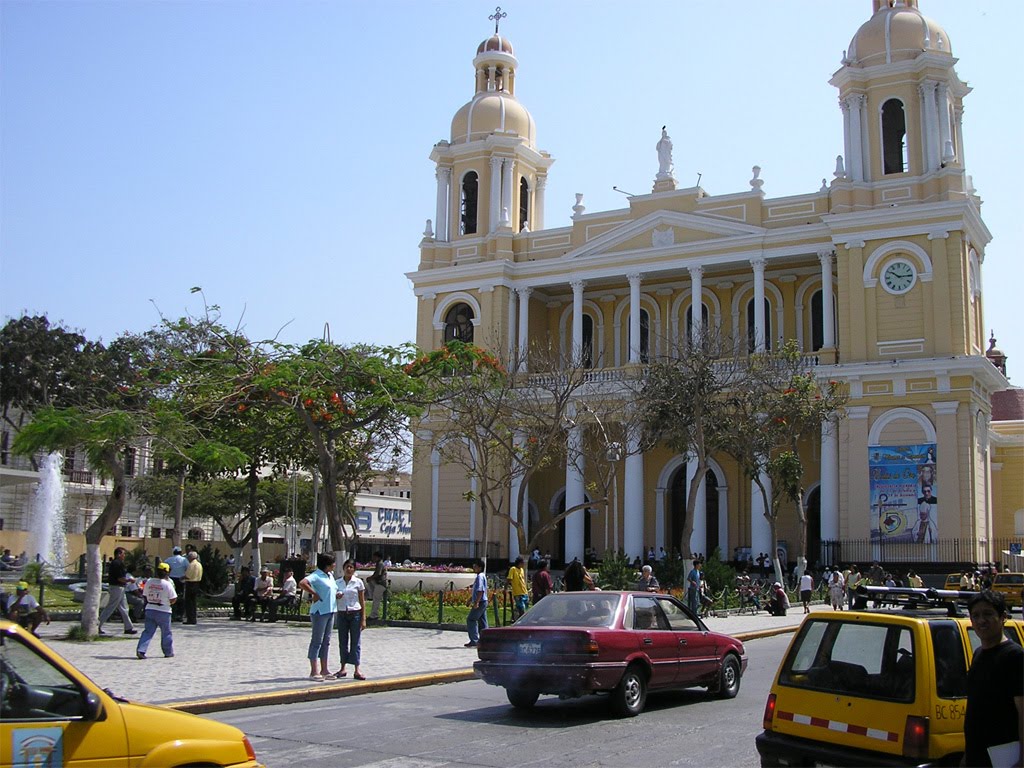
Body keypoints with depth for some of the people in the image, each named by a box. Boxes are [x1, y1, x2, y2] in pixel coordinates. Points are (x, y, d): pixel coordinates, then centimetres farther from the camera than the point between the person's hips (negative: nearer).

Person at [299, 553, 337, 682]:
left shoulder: (330, 575, 14)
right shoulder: (316, 576, -13)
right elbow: (302, 583, -29)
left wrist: (337, 595, 8)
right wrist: (314, 594, -23)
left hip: (331, 611, 9)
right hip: (320, 612, -9)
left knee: (326, 641, 13)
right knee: (317, 641, -4)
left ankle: (324, 670, 20)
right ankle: (314, 672, 0)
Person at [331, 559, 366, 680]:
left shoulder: (358, 582, 0)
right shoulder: (338, 583, 6)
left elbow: (362, 601, 0)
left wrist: (363, 619, -5)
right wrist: (336, 597, -11)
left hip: (355, 614, -3)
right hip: (341, 614, 3)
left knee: (356, 642, -2)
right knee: (342, 642, 7)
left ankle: (356, 670, -1)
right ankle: (343, 668, 15)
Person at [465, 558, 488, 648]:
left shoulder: (480, 577, -15)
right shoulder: (481, 576, 17)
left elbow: (480, 591, -23)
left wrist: (476, 602, -26)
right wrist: (471, 599, 29)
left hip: (480, 602, -10)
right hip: (482, 602, 10)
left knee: (471, 620, -7)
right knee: (482, 622, 10)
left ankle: (474, 640, -8)